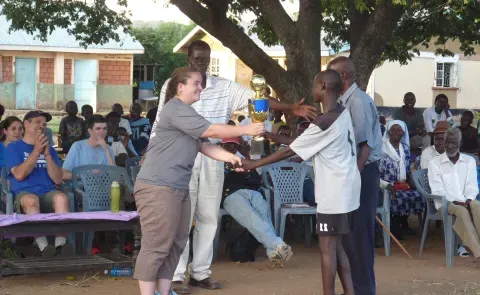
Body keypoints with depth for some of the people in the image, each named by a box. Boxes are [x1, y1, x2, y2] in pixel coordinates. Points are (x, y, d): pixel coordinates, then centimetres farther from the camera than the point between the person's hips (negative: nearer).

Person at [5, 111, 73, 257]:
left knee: (61, 198, -34)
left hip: (48, 193, 3)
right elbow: (19, 175, -5)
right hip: (23, 194, -3)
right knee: (31, 200, -40)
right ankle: (44, 249, -48)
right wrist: (36, 151, -6)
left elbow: (57, 179, 10)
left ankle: (60, 246, -45)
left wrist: (47, 154, -1)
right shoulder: (13, 147, 12)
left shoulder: (49, 149, 23)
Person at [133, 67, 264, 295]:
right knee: (156, 246, -9)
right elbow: (210, 131, -17)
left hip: (178, 188, 11)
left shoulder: (187, 113, 22)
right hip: (158, 187, -11)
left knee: (175, 244, 12)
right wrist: (246, 130, -12)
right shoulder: (176, 109, -12)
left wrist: (230, 157, -2)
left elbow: (204, 145, 13)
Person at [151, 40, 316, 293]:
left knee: (208, 217, 8)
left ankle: (201, 271, 19)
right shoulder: (172, 86, -1)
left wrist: (290, 108, -15)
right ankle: (177, 275, 3)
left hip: (213, 157, 3)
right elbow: (161, 124, 2)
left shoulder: (223, 87, 4)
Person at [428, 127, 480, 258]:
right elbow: (437, 190, -6)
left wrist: (468, 200, -16)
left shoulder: (469, 161, 12)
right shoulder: (435, 163, 3)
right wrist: (455, 202, -18)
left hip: (466, 201, 2)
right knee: (462, 211, -35)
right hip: (445, 202, -2)